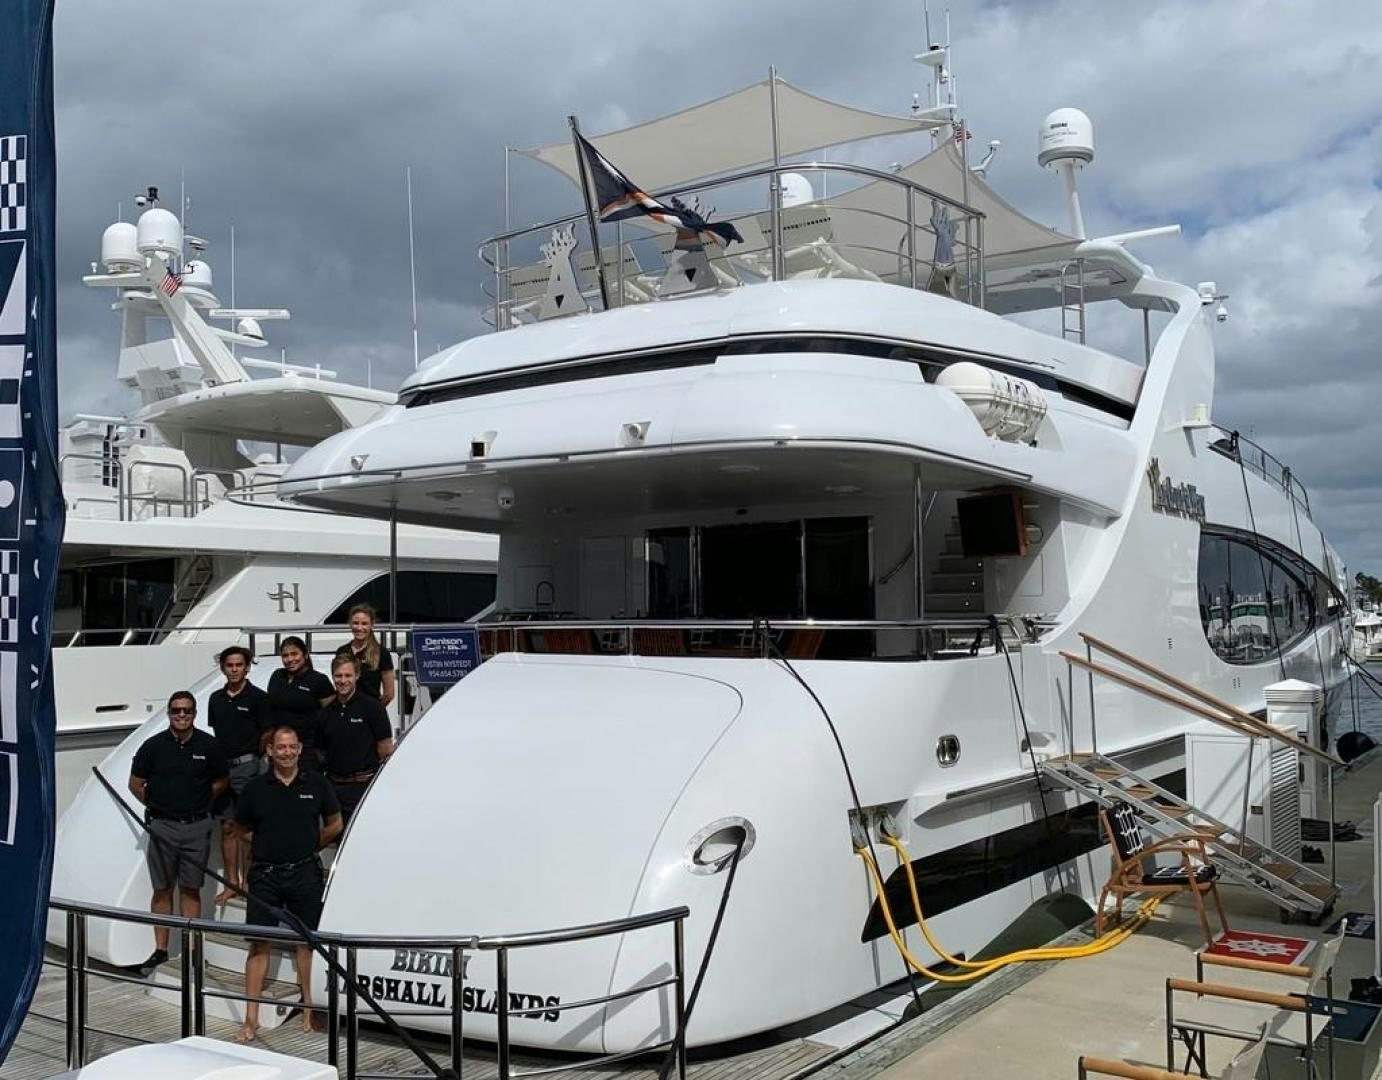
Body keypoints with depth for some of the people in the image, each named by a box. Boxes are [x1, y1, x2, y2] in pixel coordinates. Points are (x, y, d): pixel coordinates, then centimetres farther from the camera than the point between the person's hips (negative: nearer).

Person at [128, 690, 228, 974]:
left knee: (190, 889, 6)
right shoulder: (153, 746, -3)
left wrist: (198, 804, 7)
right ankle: (160, 950, 15)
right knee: (162, 890, 6)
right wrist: (158, 805, 8)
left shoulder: (208, 745, -2)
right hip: (162, 826, 0)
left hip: (197, 826, 0)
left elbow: (221, 782, 11)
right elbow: (136, 784, 8)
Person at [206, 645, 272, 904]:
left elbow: (267, 737, -3)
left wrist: (252, 758, 2)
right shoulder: (216, 698, 11)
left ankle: (247, 882, 6)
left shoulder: (257, 697, -5)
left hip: (248, 767, -5)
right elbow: (214, 733, 18)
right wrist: (217, 761, 12)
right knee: (227, 827, 8)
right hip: (221, 767, 5)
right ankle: (231, 883, 14)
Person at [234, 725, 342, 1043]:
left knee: (306, 942, 8)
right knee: (259, 945, 0)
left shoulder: (316, 784, 1)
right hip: (265, 875, 0)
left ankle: (308, 1009, 19)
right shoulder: (256, 788, 0)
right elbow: (242, 830, 12)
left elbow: (334, 824, 12)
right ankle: (251, 1019, 5)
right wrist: (267, 847, 5)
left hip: (306, 873, 0)